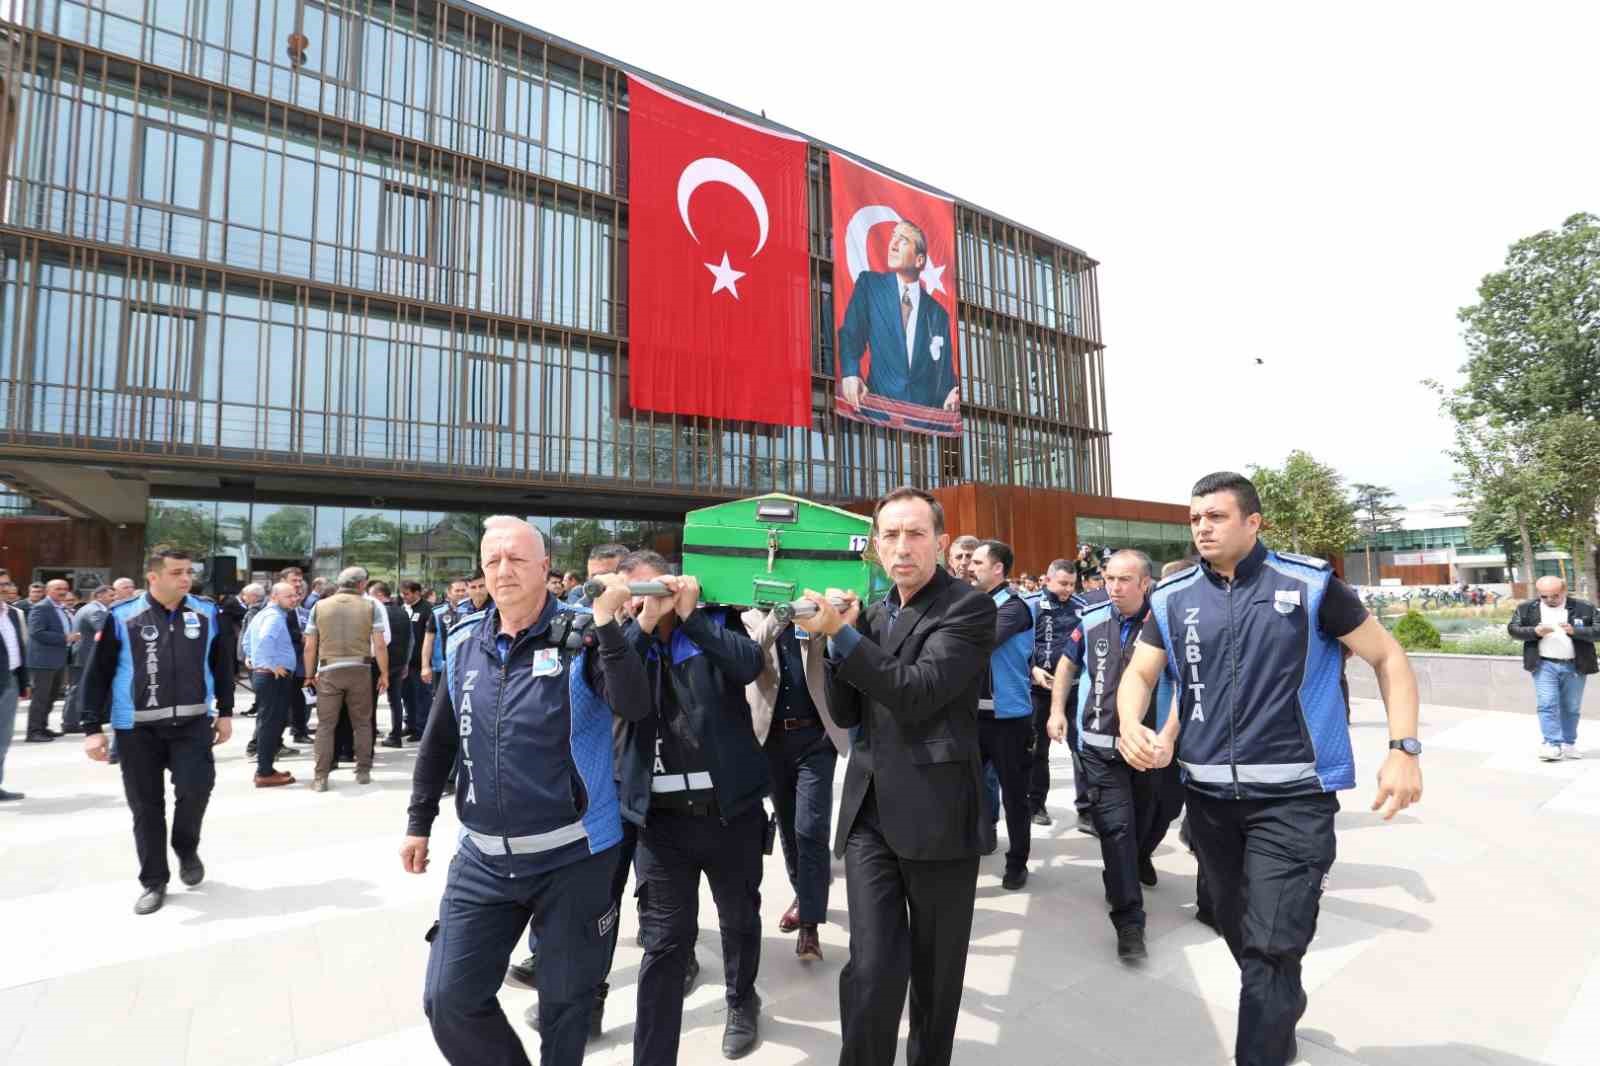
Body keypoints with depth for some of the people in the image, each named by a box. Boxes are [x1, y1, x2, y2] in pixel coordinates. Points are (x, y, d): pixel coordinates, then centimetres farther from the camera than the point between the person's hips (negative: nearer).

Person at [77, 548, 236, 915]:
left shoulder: (206, 614, 1)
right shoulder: (122, 617, -5)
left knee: (195, 787, -12)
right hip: (137, 728, -1)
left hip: (193, 722, 1)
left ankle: (187, 850, 19)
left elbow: (221, 666, 10)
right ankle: (154, 881, 23)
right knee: (146, 806, 6)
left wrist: (225, 712, 9)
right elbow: (97, 675, -2)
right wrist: (92, 728, -5)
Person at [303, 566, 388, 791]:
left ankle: (320, 777, 5)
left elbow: (310, 646, 4)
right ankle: (363, 771, 16)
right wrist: (384, 673, 5)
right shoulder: (370, 606, 0)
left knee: (325, 725, 6)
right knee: (362, 723, 11)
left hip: (329, 671, 1)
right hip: (359, 669, -1)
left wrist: (309, 675, 15)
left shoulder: (319, 606, 5)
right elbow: (379, 645, -4)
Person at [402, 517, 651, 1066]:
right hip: (483, 859, 4)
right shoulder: (464, 641, 3)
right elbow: (439, 740, 13)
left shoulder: (579, 637, -11)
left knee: (566, 1003, 13)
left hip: (571, 857, -4)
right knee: (449, 999, 9)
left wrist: (607, 624, -33)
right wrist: (419, 822, 15)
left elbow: (634, 705, -26)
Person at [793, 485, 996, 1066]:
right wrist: (841, 634, -5)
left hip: (936, 811, -4)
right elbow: (845, 713, 9)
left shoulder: (969, 606, -8)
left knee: (935, 972, 14)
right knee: (872, 968, -2)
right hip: (870, 809, 4)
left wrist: (841, 633, -21)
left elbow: (917, 694, -21)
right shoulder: (873, 612, 11)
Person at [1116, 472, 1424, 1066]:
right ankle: (1284, 1015, 49)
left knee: (1271, 946, -7)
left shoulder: (1308, 584, -7)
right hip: (1208, 794, 4)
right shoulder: (1174, 597, 1)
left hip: (1291, 795, -4)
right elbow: (1139, 674, 5)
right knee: (1238, 933, 21)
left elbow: (1386, 656, 1)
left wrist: (1404, 749, -10)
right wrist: (1131, 726, -16)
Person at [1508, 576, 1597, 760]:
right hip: (1544, 665, -1)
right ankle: (1553, 745, -8)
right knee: (1547, 705, -9)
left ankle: (1569, 744, 22)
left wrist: (1574, 631, -19)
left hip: (1575, 666, 1)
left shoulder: (1584, 608, 1)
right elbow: (1512, 629, 2)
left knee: (1571, 708, 10)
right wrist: (1535, 632, -15)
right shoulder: (1526, 608, 2)